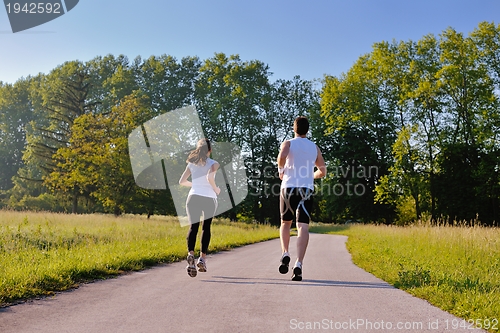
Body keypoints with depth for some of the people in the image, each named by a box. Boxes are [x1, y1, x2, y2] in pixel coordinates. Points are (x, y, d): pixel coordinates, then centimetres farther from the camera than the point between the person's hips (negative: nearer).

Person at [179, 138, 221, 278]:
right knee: (206, 227, 14)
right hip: (209, 198, -2)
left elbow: (182, 181, 9)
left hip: (193, 197, 2)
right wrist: (216, 189, -3)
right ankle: (202, 258, 9)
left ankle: (190, 254, -25)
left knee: (193, 227, 0)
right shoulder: (213, 164, -1)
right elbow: (210, 177, -20)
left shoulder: (192, 163, 10)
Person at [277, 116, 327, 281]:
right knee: (303, 226, -7)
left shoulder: (288, 143, 4)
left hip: (288, 188, -1)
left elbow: (282, 156, -19)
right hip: (307, 189, 1)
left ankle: (285, 253, 1)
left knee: (285, 223, 19)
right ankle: (298, 264, -20)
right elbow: (322, 171, 18)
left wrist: (281, 171, -2)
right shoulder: (314, 147, 14)